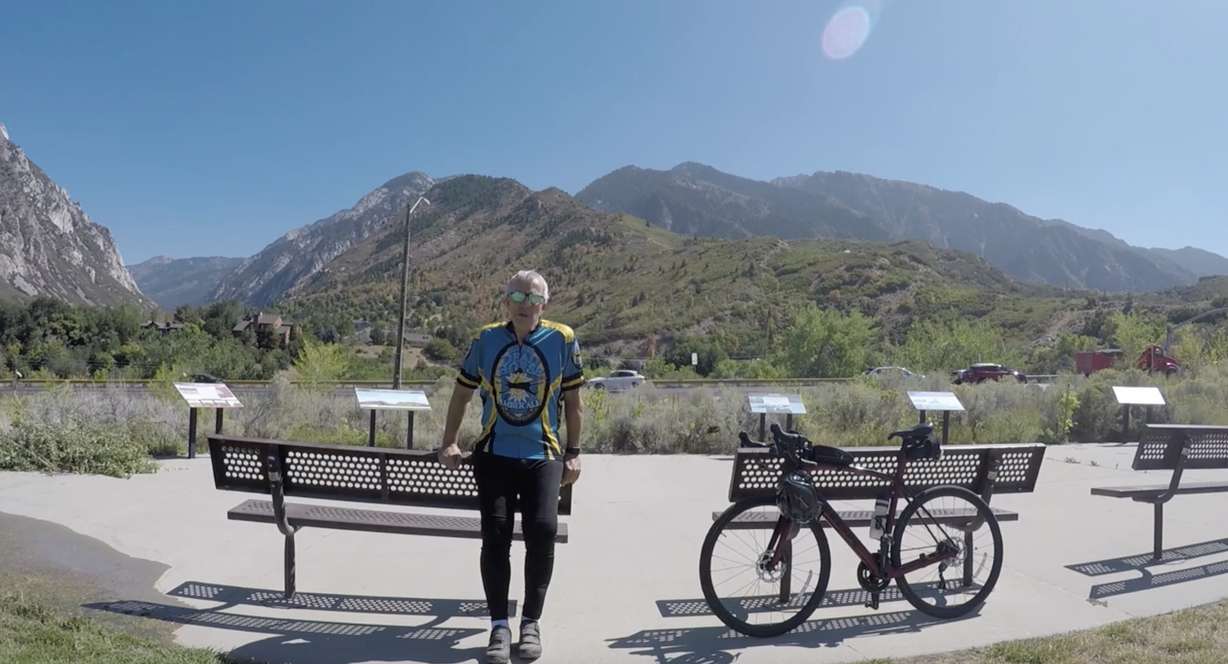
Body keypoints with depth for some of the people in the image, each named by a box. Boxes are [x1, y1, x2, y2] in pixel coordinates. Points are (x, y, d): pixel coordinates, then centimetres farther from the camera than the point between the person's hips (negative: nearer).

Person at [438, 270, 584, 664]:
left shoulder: (562, 340, -2)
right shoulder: (486, 340, 2)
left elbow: (572, 400, 6)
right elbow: (462, 392, 13)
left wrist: (573, 453, 5)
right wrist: (449, 443, 8)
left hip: (543, 456, -1)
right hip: (494, 455, 1)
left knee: (542, 531, -12)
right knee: (495, 535, -5)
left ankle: (531, 623, 7)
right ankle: (499, 626, 10)